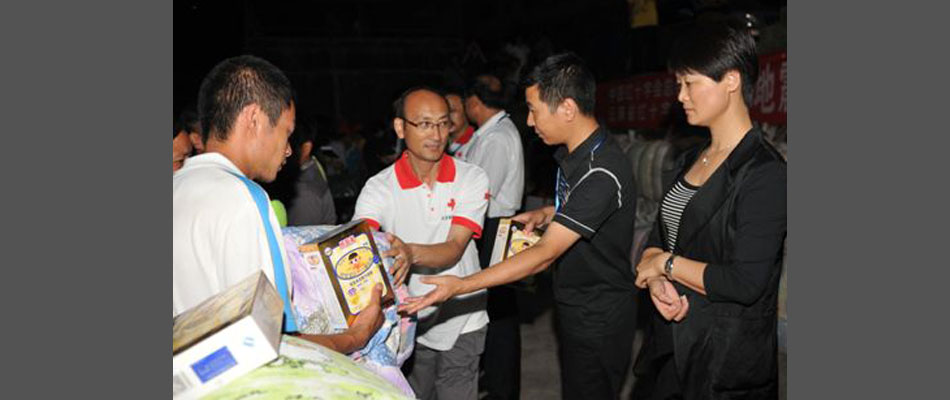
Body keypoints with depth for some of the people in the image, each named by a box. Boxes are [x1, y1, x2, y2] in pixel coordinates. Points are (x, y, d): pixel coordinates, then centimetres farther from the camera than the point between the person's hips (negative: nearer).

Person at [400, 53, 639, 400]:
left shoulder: (602, 173, -29)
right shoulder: (574, 152, 2)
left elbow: (545, 254, -32)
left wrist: (461, 286, -34)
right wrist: (546, 214, 2)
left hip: (599, 320, -9)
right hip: (574, 307, 9)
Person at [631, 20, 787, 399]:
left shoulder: (765, 173, -18)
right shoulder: (690, 160, 8)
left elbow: (745, 283, -23)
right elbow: (658, 236, 11)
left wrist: (667, 263, -11)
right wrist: (657, 281, -11)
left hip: (726, 360, -7)